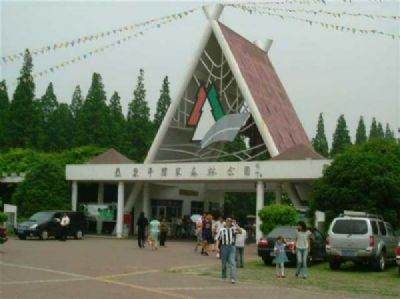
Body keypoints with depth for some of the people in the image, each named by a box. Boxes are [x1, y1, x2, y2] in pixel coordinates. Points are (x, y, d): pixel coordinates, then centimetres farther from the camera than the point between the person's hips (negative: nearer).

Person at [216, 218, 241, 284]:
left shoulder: (234, 229, 4)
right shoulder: (221, 230, 5)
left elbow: (240, 232, -14)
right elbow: (218, 239, 5)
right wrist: (217, 247, -8)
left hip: (232, 247, -1)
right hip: (224, 247, 1)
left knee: (232, 263, -13)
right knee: (224, 263, 10)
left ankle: (233, 278, -18)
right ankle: (223, 276, 30)